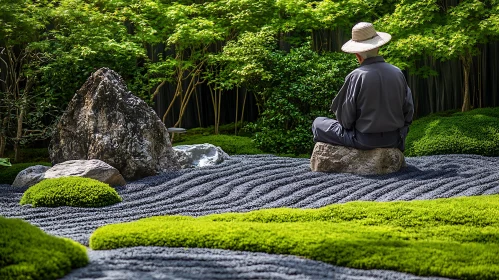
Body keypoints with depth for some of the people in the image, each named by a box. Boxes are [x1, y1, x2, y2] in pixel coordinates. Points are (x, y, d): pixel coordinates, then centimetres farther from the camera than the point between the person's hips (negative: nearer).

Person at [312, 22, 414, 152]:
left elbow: (345, 120, -13)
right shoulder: (398, 73, -4)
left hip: (364, 141, -5)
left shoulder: (355, 77, -18)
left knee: (318, 123, 12)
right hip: (394, 140, 5)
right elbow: (409, 112, 3)